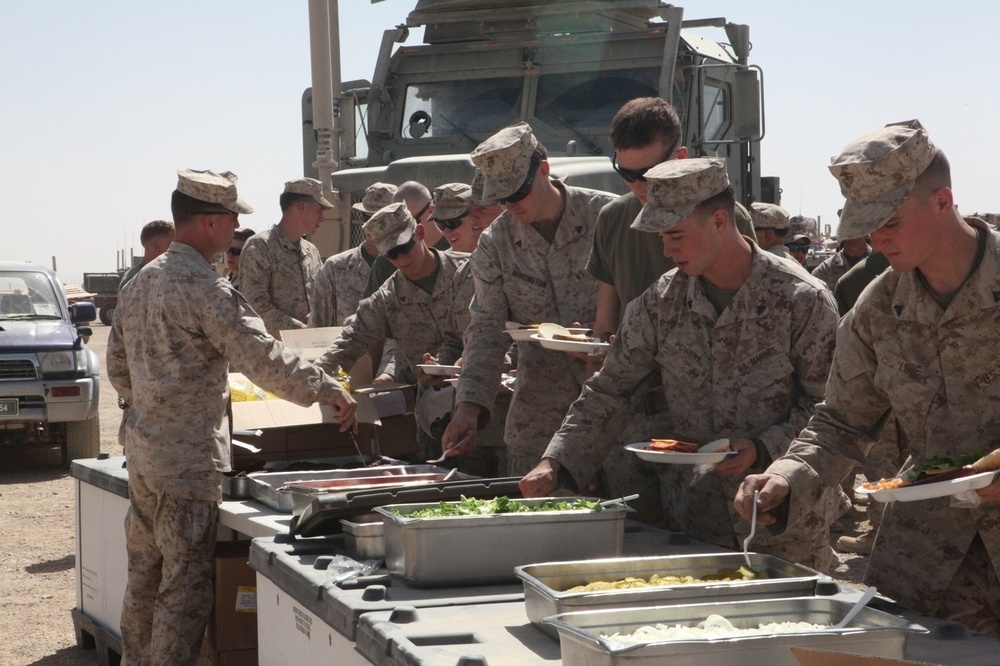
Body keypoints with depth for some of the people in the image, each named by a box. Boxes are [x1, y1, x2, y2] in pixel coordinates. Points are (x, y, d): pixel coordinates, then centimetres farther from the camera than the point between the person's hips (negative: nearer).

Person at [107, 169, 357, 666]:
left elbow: (117, 368, 19)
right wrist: (330, 391, -14)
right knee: (186, 583, -4)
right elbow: (264, 359, -21)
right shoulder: (204, 288, -17)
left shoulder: (140, 283, 11)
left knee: (145, 574, 17)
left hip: (143, 449, 9)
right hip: (189, 455, -9)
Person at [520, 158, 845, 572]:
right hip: (694, 518, 3)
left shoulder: (802, 300, -10)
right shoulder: (659, 304, 2)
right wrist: (554, 463, -5)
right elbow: (608, 393, 6)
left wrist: (763, 449, -20)